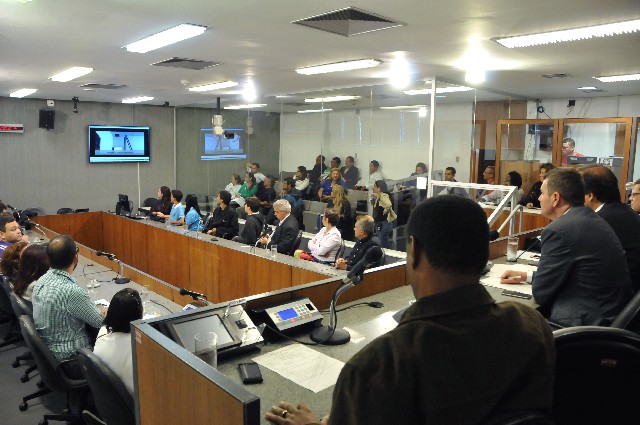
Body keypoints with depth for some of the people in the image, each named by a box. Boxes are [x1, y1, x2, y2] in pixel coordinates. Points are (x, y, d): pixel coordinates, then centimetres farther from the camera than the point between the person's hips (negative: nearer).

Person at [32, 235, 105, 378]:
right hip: (70, 362, -8)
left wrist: (95, 309, 3)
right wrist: (100, 310, 6)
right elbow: (100, 321, -15)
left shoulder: (42, 281, -2)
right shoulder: (72, 291, -29)